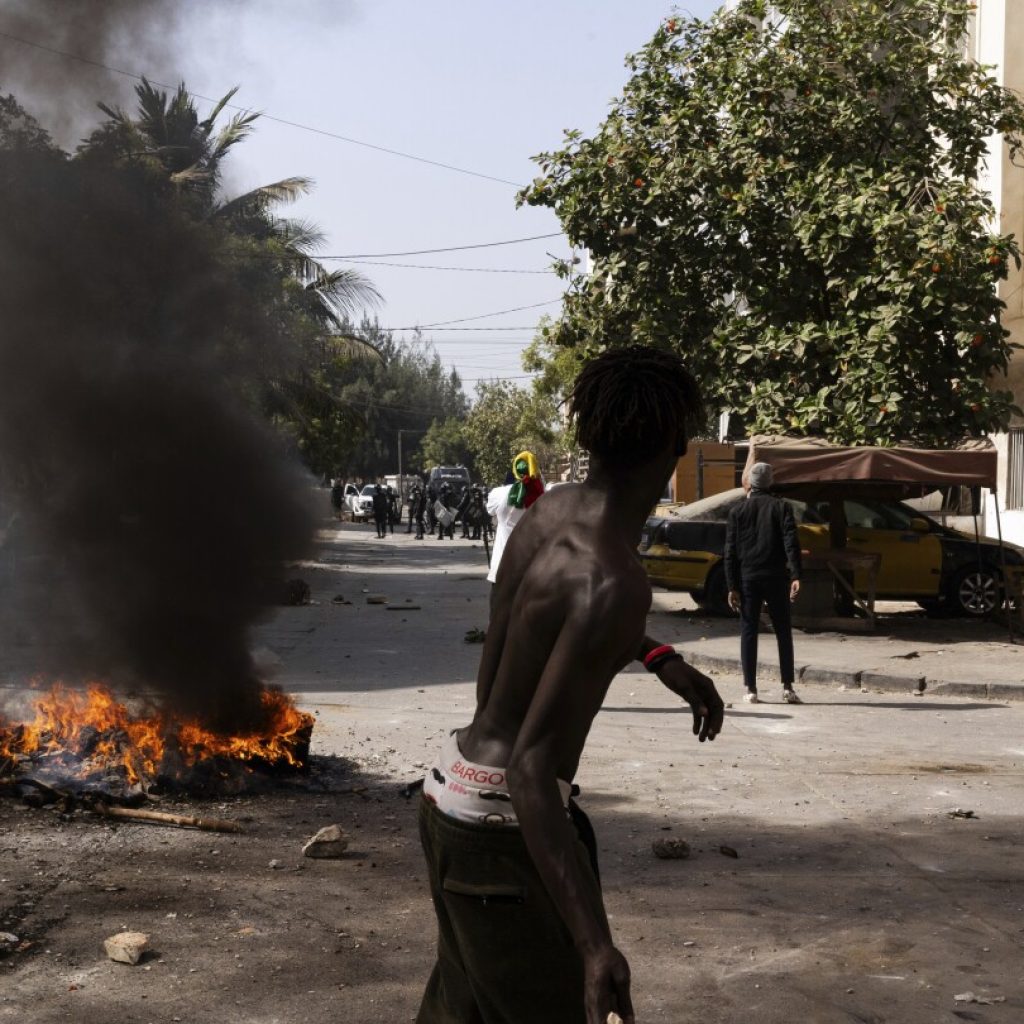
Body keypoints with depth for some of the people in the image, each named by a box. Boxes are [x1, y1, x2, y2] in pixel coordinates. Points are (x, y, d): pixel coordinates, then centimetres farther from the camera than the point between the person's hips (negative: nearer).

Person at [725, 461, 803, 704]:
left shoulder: (737, 512, 4)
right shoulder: (781, 507, 2)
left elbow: (730, 553, 0)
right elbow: (791, 542, -9)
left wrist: (732, 587, 0)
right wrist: (795, 576, -14)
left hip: (747, 579, 0)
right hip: (776, 578, 0)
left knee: (748, 632, 4)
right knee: (783, 632, 8)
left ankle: (750, 689, 0)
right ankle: (787, 687, 3)